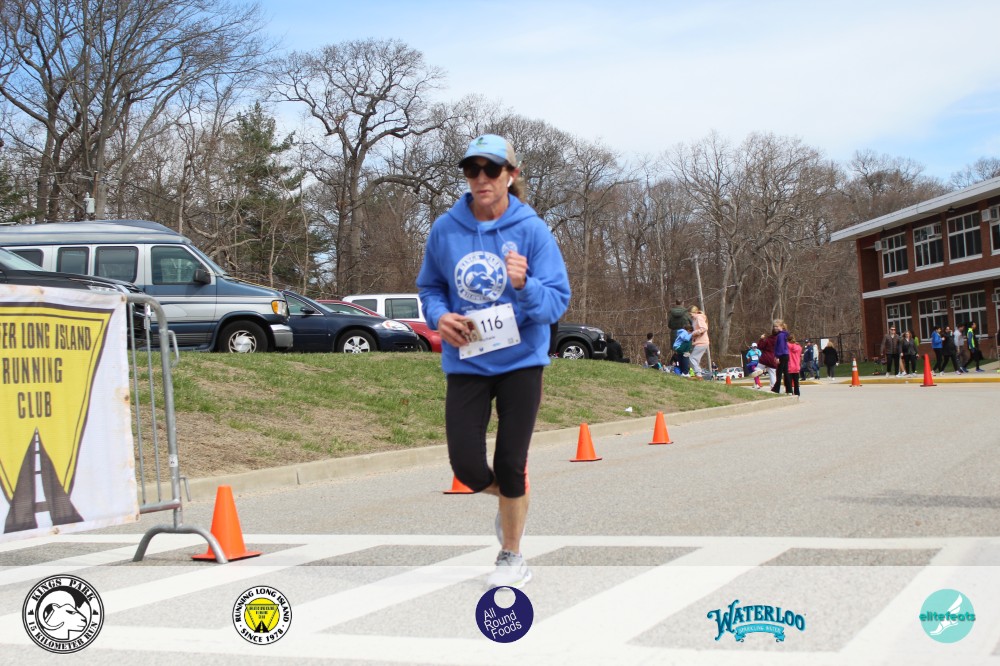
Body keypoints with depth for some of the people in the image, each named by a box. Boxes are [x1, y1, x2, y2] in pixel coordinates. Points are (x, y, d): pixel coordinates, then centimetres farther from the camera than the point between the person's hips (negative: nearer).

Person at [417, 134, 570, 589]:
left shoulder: (532, 230, -11)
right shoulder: (445, 229, -3)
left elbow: (557, 302, -13)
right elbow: (430, 287, 11)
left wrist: (525, 285, -34)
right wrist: (439, 316, -10)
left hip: (520, 361, -2)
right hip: (465, 363, 2)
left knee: (510, 464, 2)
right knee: (466, 466, -2)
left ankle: (512, 557, 26)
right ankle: (511, 499, 35)